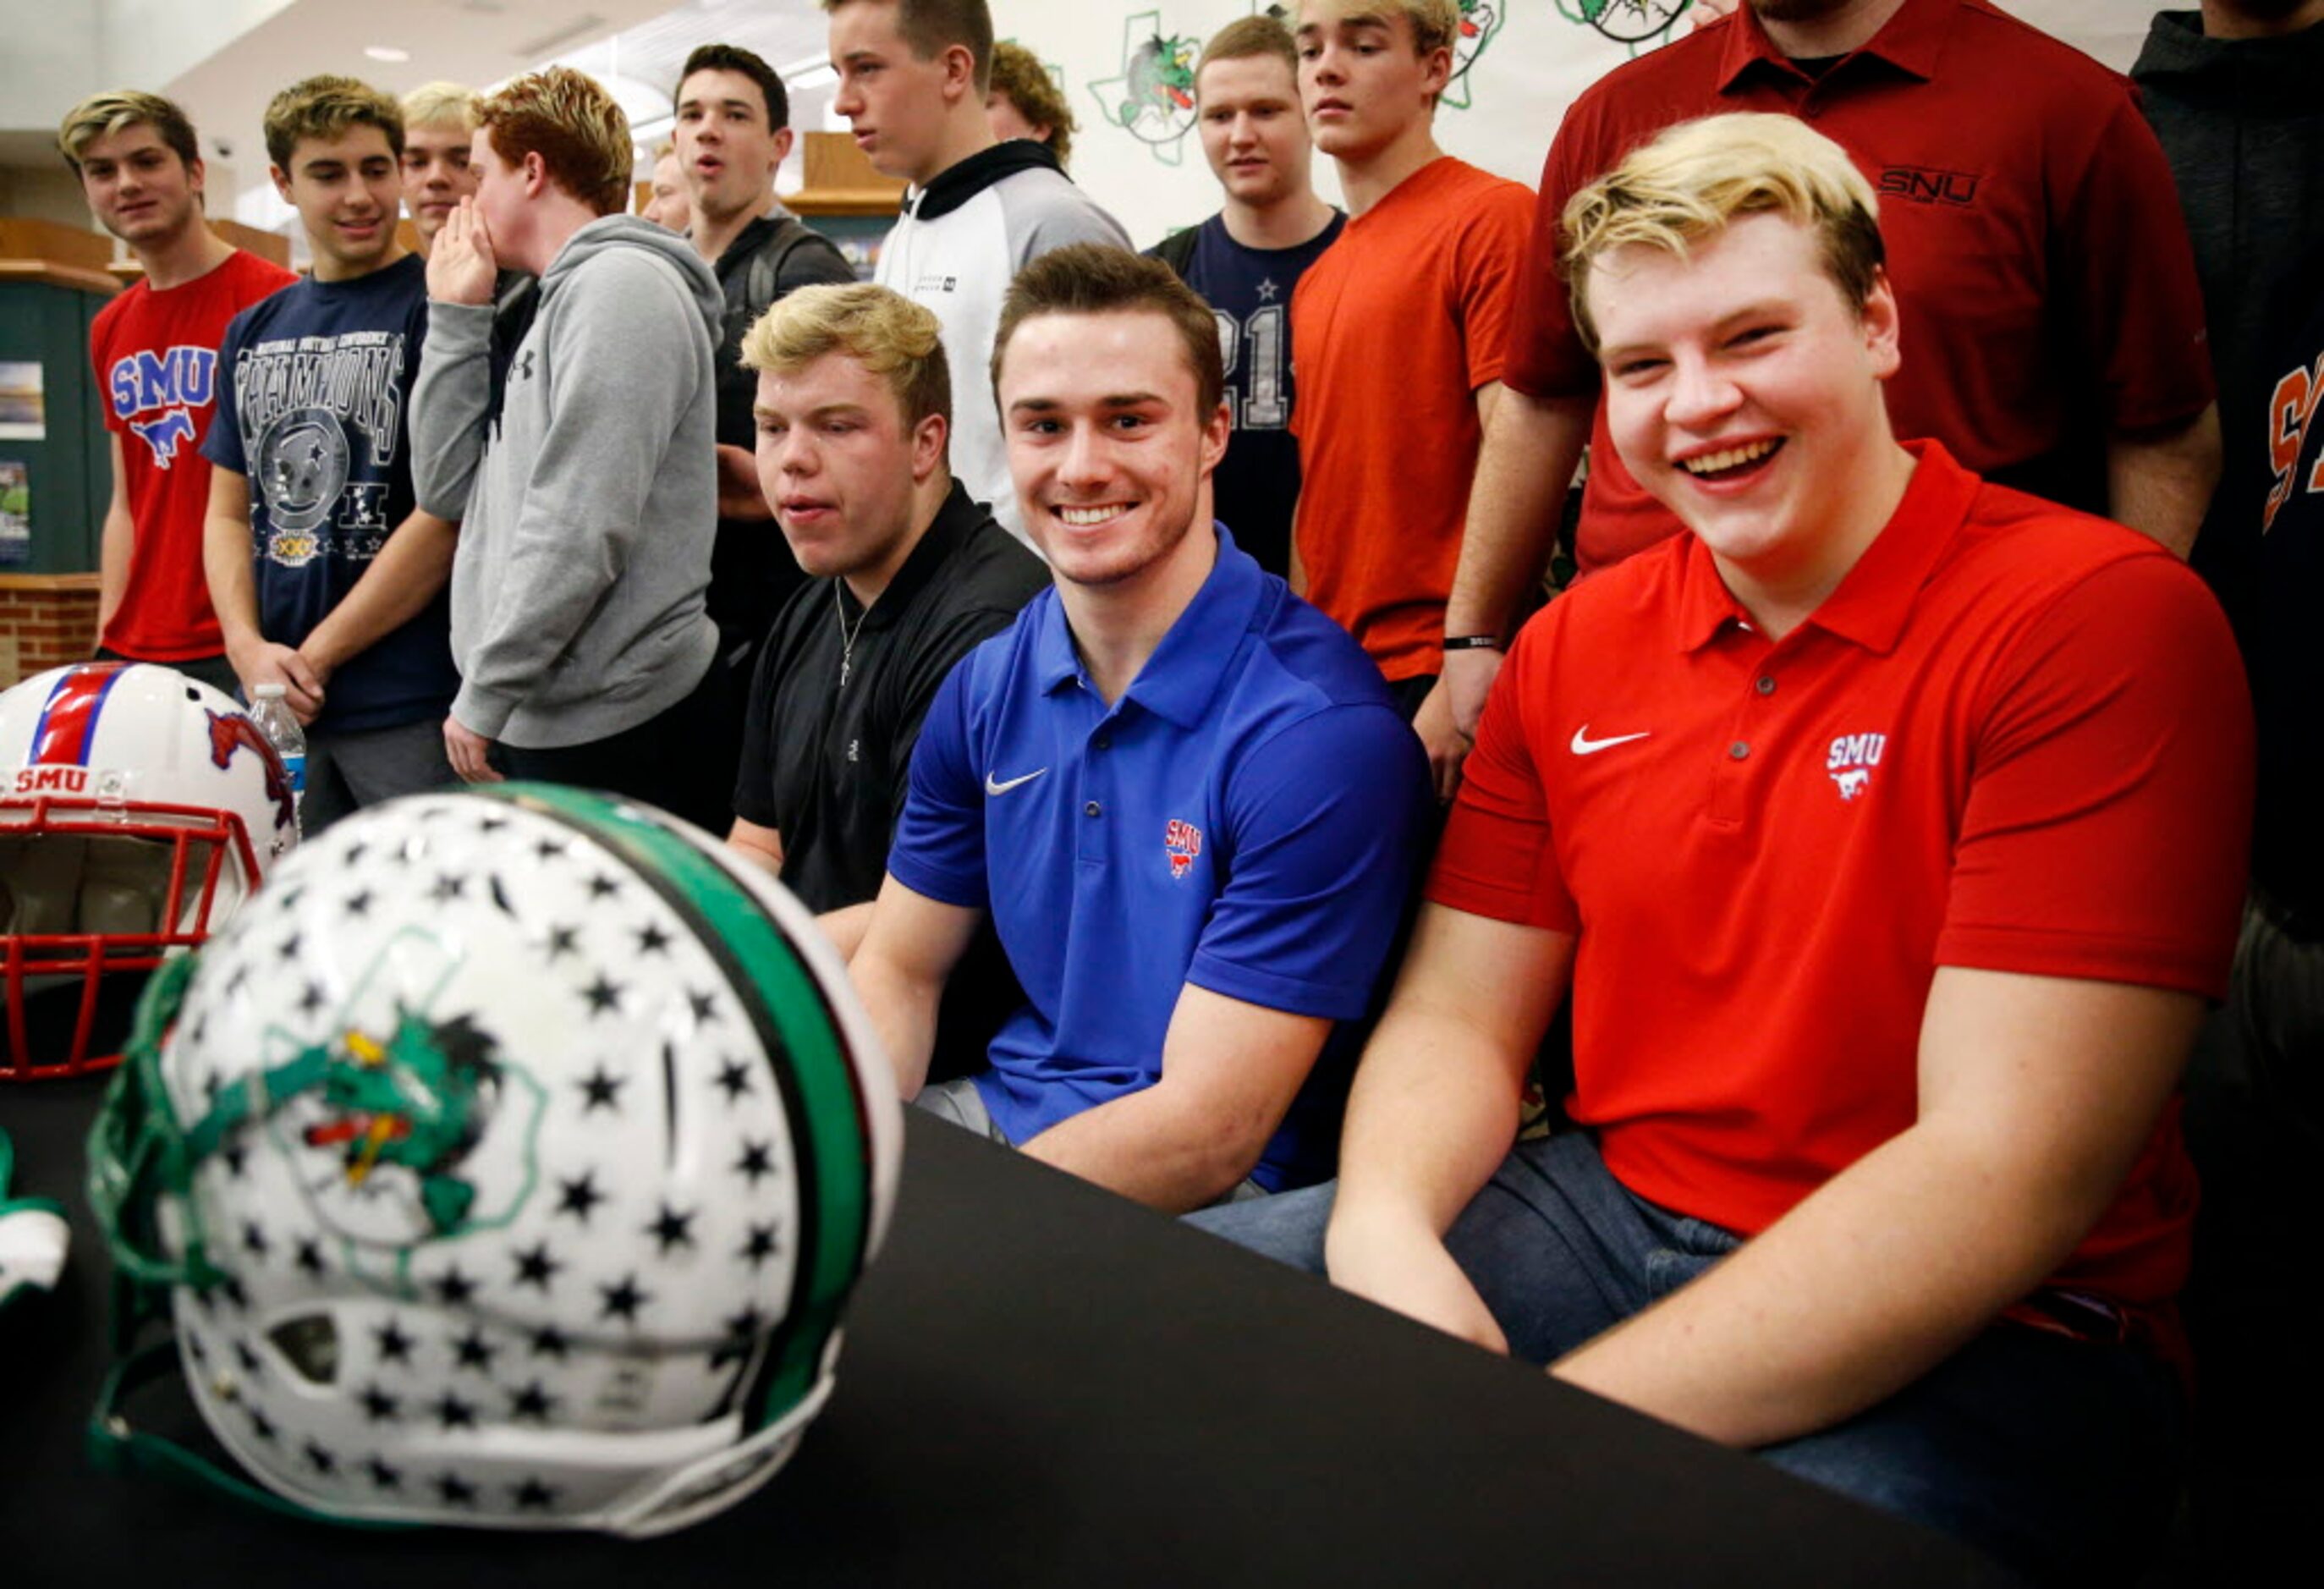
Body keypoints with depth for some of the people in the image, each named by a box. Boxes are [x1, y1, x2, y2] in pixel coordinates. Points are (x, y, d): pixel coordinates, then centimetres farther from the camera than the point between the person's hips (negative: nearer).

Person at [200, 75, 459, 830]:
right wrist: (250, 649, -3)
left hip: (409, 708, -6)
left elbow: (447, 511, -12)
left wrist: (317, 656, -9)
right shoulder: (252, 331, 14)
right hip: (281, 707, 6)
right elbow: (230, 512, 15)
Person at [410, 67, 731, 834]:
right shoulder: (564, 299, 20)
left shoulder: (621, 285, -10)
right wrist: (455, 317, 12)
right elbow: (450, 484, 16)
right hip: (541, 722, 9)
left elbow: (580, 528, -20)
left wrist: (485, 694, -15)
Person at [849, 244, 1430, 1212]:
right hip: (1002, 1110, 6)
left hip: (1209, 1202, -6)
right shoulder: (989, 690, 1)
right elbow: (899, 970, 9)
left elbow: (1206, 1132, -22)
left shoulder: (1316, 728, -21)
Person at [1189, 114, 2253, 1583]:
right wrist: (1384, 1232, -17)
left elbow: (2007, 1173, -20)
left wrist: (1559, 1435, -25)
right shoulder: (1572, 651, 7)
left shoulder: (2106, 618, -13)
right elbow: (1461, 1015, 7)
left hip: (1977, 1338, -5)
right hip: (1606, 1217, 6)